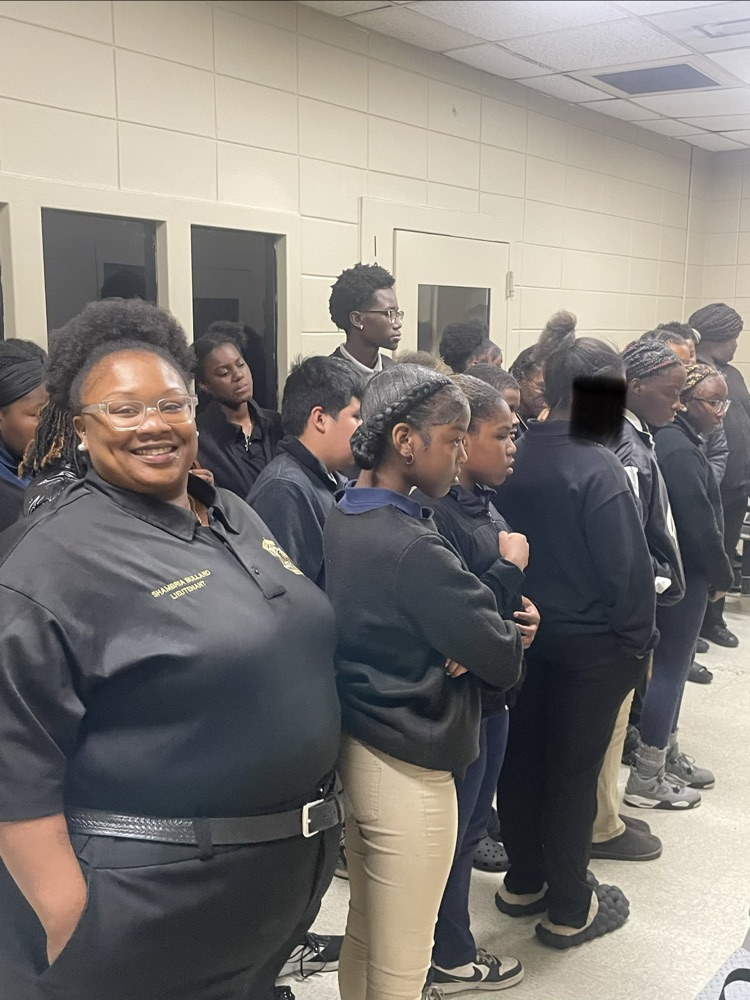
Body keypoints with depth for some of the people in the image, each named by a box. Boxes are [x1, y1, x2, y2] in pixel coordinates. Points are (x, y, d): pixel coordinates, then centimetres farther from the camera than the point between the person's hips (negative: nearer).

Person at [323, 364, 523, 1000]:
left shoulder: (341, 520, 1)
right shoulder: (414, 548, -25)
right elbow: (505, 661, -18)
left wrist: (467, 643, -8)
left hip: (352, 750, 8)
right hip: (409, 772, -8)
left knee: (363, 937, 24)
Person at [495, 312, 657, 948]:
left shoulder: (514, 457, -2)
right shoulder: (599, 468, -20)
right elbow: (627, 567, -18)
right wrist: (638, 640, -4)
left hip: (525, 633, 6)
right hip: (591, 643, -6)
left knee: (522, 757, 17)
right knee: (574, 770, 7)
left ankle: (524, 881, 36)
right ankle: (569, 910, 23)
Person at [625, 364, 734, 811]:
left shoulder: (675, 441, 11)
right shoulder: (680, 450, -21)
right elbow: (700, 523, -21)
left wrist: (714, 572, 12)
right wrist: (722, 576, -8)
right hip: (685, 576, -10)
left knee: (673, 667, 18)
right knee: (670, 668, -2)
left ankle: (669, 757, 32)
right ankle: (646, 779, 9)